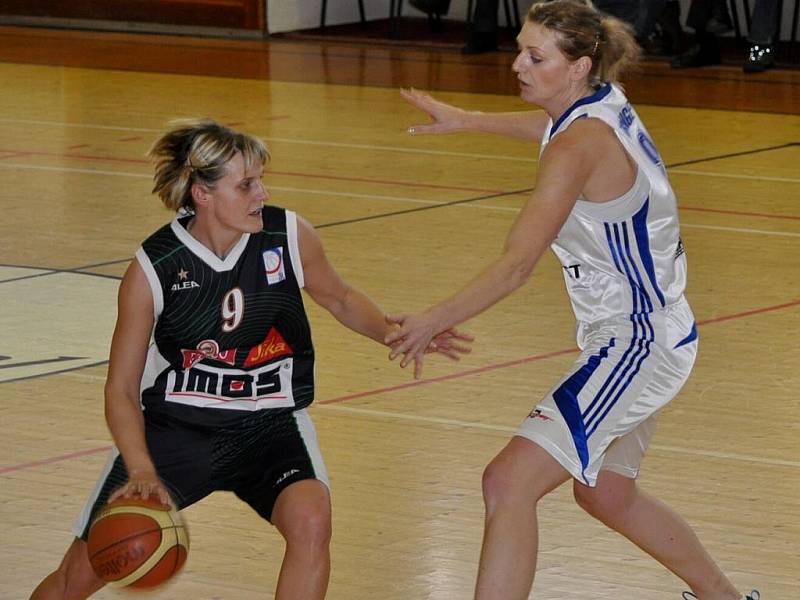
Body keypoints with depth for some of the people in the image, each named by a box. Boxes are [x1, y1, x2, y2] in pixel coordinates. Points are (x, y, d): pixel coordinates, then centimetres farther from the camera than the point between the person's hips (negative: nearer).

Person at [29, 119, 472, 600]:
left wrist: (396, 333, -8)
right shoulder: (153, 269, -14)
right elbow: (122, 389, -9)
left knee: (310, 522, -32)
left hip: (270, 423, 1)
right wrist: (141, 472, -25)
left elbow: (339, 299, 12)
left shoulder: (289, 236, -10)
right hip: (176, 427, 0)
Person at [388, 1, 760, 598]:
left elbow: (516, 266, -31)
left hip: (634, 343, -10)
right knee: (606, 493, 28)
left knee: (509, 482, -21)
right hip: (639, 332, 10)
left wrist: (433, 321, -34)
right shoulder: (608, 105, 3)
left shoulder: (579, 147, -23)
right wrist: (465, 120, 36)